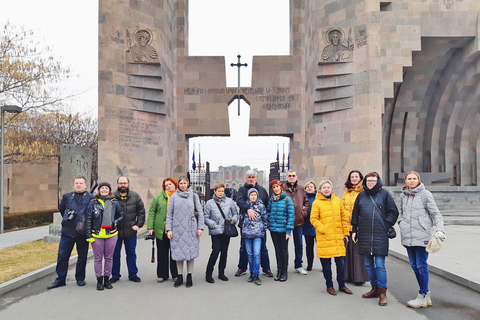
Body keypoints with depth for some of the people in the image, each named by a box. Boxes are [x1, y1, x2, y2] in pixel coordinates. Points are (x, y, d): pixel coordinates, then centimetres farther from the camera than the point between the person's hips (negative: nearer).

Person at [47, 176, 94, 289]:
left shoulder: (91, 198, 1)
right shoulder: (67, 196, 10)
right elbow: (61, 209, 26)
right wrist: (67, 219, 18)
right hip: (67, 232, 2)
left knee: (82, 257, 8)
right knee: (62, 256, 2)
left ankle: (80, 279, 23)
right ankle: (60, 279, 15)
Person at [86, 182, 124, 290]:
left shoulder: (114, 203, 6)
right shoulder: (93, 203, 3)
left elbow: (121, 216, 16)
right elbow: (89, 220, 2)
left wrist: (116, 222, -4)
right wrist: (89, 235, -3)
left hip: (111, 234, 1)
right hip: (97, 234, -1)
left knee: (109, 257, 8)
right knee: (98, 258, 5)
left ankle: (107, 279, 19)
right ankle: (99, 280, 15)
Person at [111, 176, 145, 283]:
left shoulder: (135, 196, 3)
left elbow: (141, 211, 7)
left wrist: (138, 224, -1)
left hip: (131, 231, 1)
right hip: (116, 231, -1)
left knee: (131, 253, 11)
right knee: (115, 254, 9)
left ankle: (133, 274, 23)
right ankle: (115, 275, 24)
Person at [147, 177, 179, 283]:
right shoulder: (159, 197, 2)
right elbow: (152, 212, 2)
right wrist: (150, 227, -5)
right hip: (161, 230, 0)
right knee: (162, 253, 10)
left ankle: (175, 274, 21)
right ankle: (162, 274, 22)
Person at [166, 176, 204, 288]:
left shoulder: (194, 196, 7)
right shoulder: (174, 197, 8)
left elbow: (200, 212, 7)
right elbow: (169, 214, 8)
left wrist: (200, 227, 0)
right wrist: (169, 229, 0)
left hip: (191, 229, 0)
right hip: (177, 229, 1)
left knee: (190, 251, 2)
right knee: (178, 252, 3)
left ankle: (189, 276, 14)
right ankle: (180, 276, 15)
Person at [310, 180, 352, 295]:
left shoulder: (337, 200, 11)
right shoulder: (317, 202, -1)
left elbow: (343, 217, 14)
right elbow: (313, 218, -3)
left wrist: (345, 233, 11)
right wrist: (322, 229, -16)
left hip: (338, 237, 3)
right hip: (324, 238, -3)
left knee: (341, 263, 7)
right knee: (326, 263, 5)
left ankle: (342, 285, 23)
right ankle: (329, 286, 20)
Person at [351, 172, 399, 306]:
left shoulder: (384, 194, 2)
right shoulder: (361, 195, 12)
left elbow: (393, 212, 3)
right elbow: (355, 214, 17)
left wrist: (386, 226, -6)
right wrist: (354, 230, 13)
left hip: (380, 235, -4)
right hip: (364, 235, 4)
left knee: (380, 264, -5)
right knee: (368, 264, 11)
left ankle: (382, 292, 4)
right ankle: (374, 288, 23)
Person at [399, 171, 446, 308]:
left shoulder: (425, 194, -2)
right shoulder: (403, 196, 12)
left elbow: (435, 213, -2)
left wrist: (440, 230, -13)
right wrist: (401, 222, 9)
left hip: (422, 235, -5)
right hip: (407, 236, 5)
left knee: (421, 265, -4)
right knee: (414, 265, 9)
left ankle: (423, 296, 6)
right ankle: (426, 295, 21)